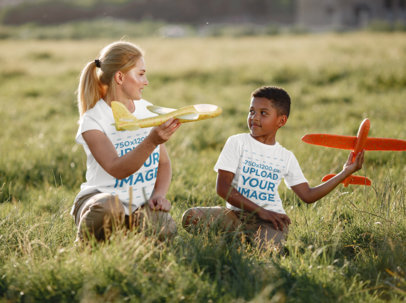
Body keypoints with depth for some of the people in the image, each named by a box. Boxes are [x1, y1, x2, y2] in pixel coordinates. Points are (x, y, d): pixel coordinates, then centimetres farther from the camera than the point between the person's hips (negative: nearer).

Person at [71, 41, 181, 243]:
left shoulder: (148, 110, 8)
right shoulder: (93, 120, -11)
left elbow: (164, 163, 15)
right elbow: (117, 169, -24)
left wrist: (159, 194, -5)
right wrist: (152, 141, -38)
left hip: (141, 204, 4)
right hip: (101, 195, -4)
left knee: (164, 230, -29)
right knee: (109, 206, -40)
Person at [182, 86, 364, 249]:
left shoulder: (286, 157, 11)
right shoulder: (237, 143, 1)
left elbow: (308, 195, 13)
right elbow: (222, 187, -7)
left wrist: (345, 173, 9)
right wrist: (260, 211, -14)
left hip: (271, 217, 0)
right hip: (237, 213, 0)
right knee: (191, 217, -26)